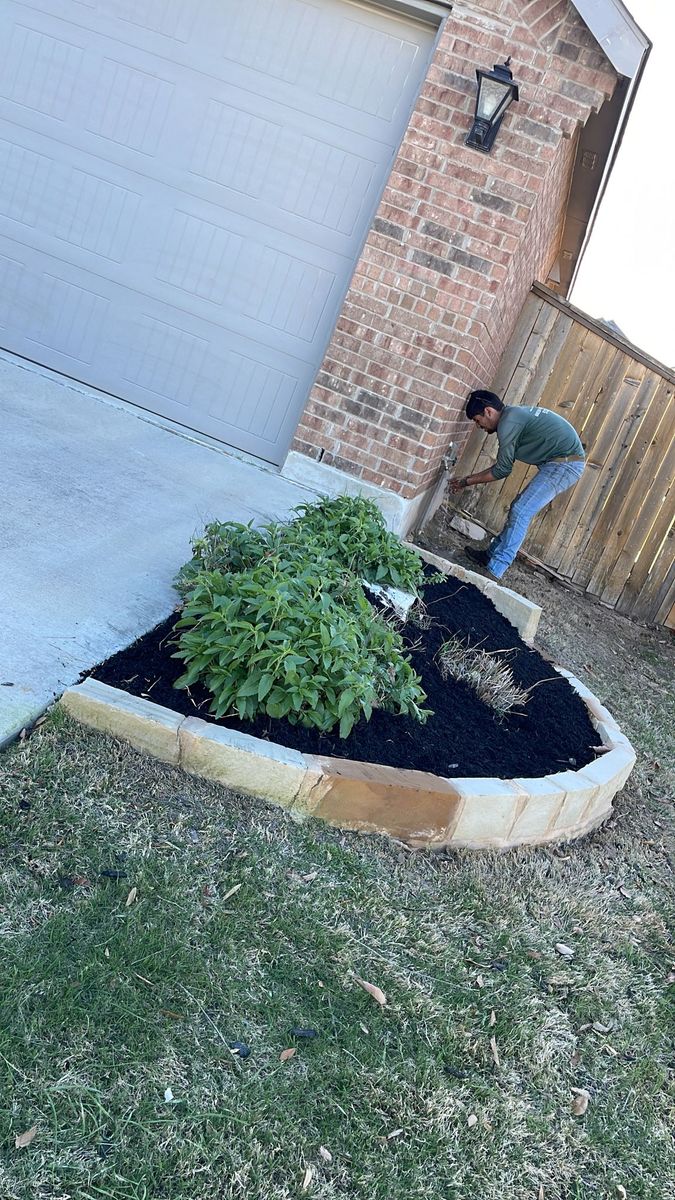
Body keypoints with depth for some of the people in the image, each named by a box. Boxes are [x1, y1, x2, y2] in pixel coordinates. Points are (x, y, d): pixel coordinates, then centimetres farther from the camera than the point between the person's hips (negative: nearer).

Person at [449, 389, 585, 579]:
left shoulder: (508, 423, -14)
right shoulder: (515, 413, 17)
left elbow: (502, 470, -9)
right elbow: (505, 463, 22)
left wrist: (467, 482, 3)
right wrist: (471, 478, 22)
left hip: (564, 463, -10)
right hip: (566, 462, 10)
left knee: (520, 512, -11)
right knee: (519, 509, 15)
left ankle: (494, 571, -10)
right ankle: (492, 555, 24)